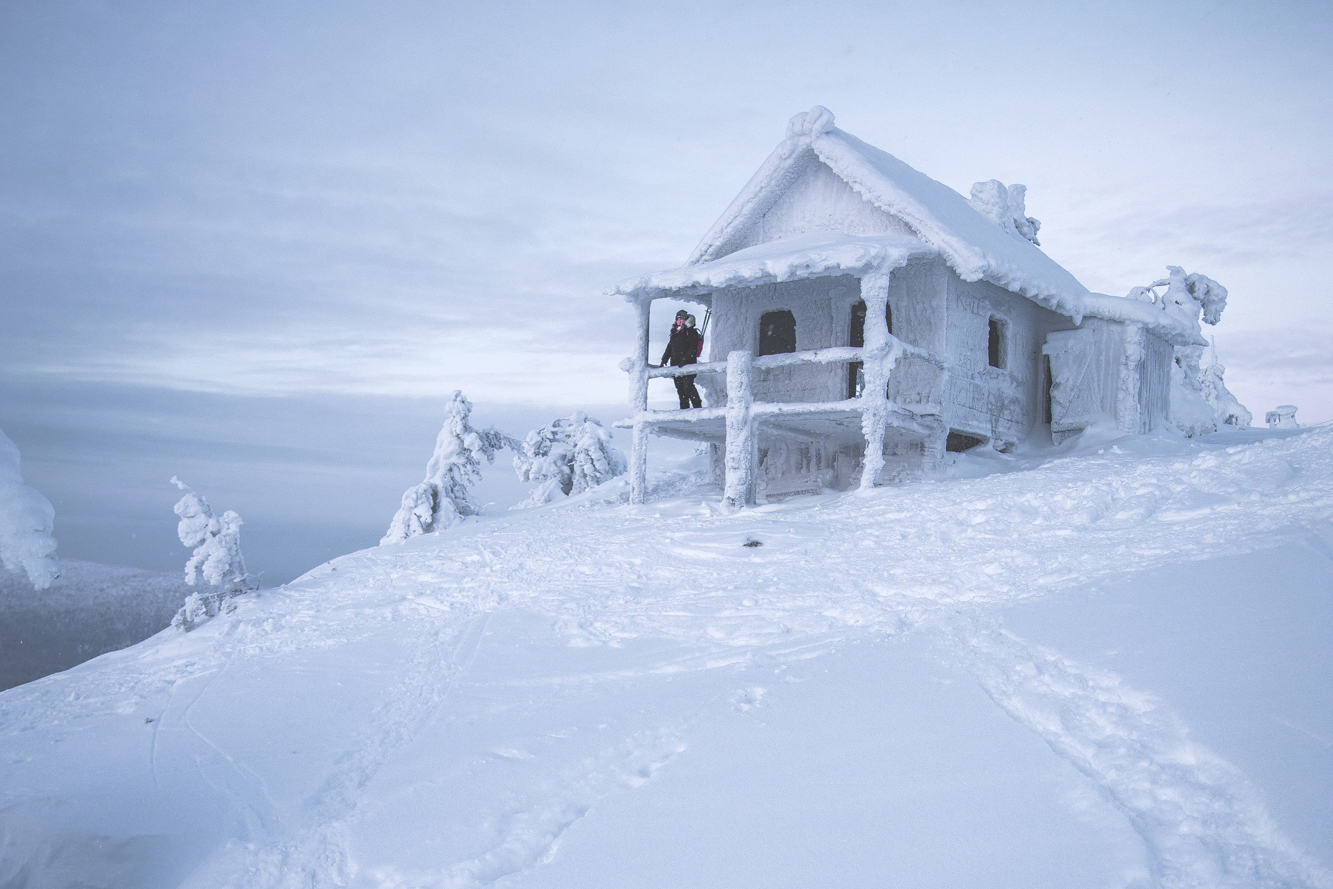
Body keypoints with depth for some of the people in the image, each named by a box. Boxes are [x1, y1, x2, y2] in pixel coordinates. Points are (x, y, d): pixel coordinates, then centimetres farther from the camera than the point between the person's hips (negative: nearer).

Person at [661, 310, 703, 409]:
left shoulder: (691, 332, -1)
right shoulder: (674, 333, 20)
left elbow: (693, 349, -11)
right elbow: (669, 348, 24)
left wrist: (684, 360, -21)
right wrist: (664, 360, 11)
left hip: (688, 365, -7)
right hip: (676, 365, 7)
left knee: (688, 387, -16)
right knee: (680, 389, 6)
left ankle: (698, 407, -10)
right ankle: (684, 409, 10)